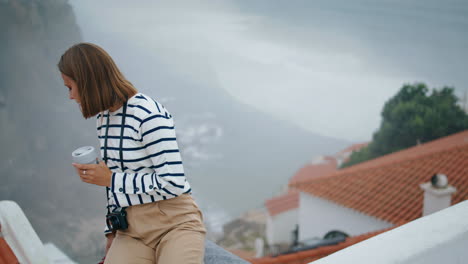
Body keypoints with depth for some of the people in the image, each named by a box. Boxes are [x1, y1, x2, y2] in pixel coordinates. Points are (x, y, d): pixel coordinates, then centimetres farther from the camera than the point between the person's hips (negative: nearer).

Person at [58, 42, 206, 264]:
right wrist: (112, 232, 18)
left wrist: (111, 179, -12)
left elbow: (172, 183, -19)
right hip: (131, 232, 6)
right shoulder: (103, 117, 12)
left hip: (175, 224, -5)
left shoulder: (149, 115, -14)